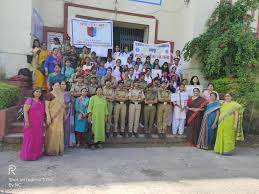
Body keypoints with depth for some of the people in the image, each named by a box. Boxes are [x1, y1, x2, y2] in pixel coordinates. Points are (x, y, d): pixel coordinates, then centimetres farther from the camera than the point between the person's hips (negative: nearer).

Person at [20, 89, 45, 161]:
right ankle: (28, 155, 6)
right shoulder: (29, 100, -4)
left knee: (38, 139, 10)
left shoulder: (42, 102, 13)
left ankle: (36, 154, 21)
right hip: (31, 123, -6)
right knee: (30, 138, -3)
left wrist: (44, 122, 13)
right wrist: (26, 121, -19)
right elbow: (25, 111, -11)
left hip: (39, 124, 6)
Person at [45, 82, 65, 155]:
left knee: (59, 132, 10)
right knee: (51, 132, -2)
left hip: (59, 117, 7)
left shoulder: (61, 95, 12)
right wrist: (48, 117, -20)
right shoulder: (49, 94, -9)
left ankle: (58, 149, 22)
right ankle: (50, 150, 10)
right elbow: (46, 106, -13)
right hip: (52, 117, -6)